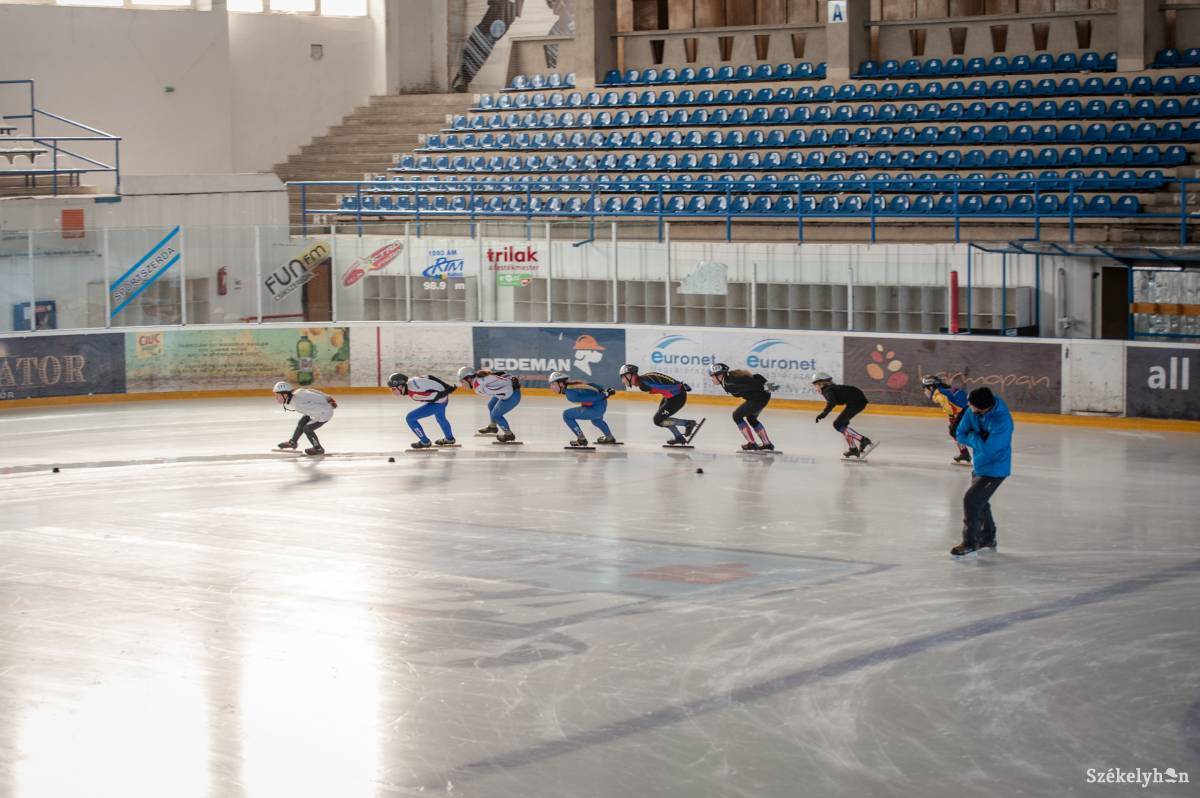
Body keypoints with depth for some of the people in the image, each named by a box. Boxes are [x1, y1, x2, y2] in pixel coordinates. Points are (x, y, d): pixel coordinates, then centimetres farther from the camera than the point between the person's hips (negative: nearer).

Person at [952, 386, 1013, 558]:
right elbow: (960, 435, -5)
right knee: (979, 502, 20)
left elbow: (987, 448, -33)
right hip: (979, 465, 8)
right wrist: (979, 439, -20)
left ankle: (969, 544, 8)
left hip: (994, 469, -8)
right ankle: (988, 539, 40)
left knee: (971, 500, -9)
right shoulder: (972, 411, -12)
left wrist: (972, 436, -17)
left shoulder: (1002, 421, -33)